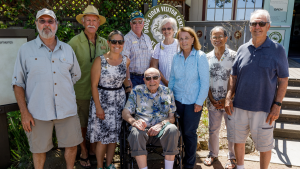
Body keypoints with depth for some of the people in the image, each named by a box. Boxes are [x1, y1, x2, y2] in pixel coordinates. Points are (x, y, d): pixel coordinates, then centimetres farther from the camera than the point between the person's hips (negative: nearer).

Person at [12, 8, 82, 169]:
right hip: (38, 112, -2)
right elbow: (18, 83, -1)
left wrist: (66, 91, 10)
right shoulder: (26, 49, 0)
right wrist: (24, 112, -6)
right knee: (39, 149, 13)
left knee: (72, 145, 13)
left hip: (67, 109, 2)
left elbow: (76, 75, 18)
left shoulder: (67, 49, 7)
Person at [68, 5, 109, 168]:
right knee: (82, 123, 10)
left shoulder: (104, 42, 6)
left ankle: (93, 148, 38)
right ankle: (84, 153, 31)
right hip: (81, 91, -4)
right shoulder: (75, 42, -8)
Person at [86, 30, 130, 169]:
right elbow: (94, 85, -11)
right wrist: (98, 107, -15)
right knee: (103, 136, 1)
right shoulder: (100, 61, -11)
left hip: (119, 100, 4)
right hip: (102, 100, -4)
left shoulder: (126, 61, 2)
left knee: (115, 134, 11)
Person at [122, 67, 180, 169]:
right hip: (143, 128, 0)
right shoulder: (137, 91, 10)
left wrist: (161, 124, -14)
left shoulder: (167, 92, 12)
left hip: (161, 130, 1)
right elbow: (125, 112, 5)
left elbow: (172, 117, 8)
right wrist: (133, 121, -18)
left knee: (172, 129, -32)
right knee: (136, 131, -35)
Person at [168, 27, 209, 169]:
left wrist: (199, 102, -11)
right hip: (177, 100, 4)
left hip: (193, 102, -3)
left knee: (189, 132, 3)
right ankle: (185, 156, 32)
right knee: (183, 130, 12)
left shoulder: (200, 57, -8)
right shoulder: (176, 57, 5)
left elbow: (205, 81, -9)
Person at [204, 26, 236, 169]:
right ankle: (213, 154, 36)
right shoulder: (207, 57, 2)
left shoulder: (234, 56, -6)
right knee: (213, 129, 15)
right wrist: (212, 100, -4)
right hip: (213, 102, 3)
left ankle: (233, 157, 30)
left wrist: (227, 99, -12)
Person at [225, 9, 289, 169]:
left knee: (265, 145, 12)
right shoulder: (242, 49, 4)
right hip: (238, 106, 3)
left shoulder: (277, 50, -4)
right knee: (238, 140, 17)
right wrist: (228, 97, -2)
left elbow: (283, 80, -3)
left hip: (264, 108, -3)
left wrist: (277, 105, -9)